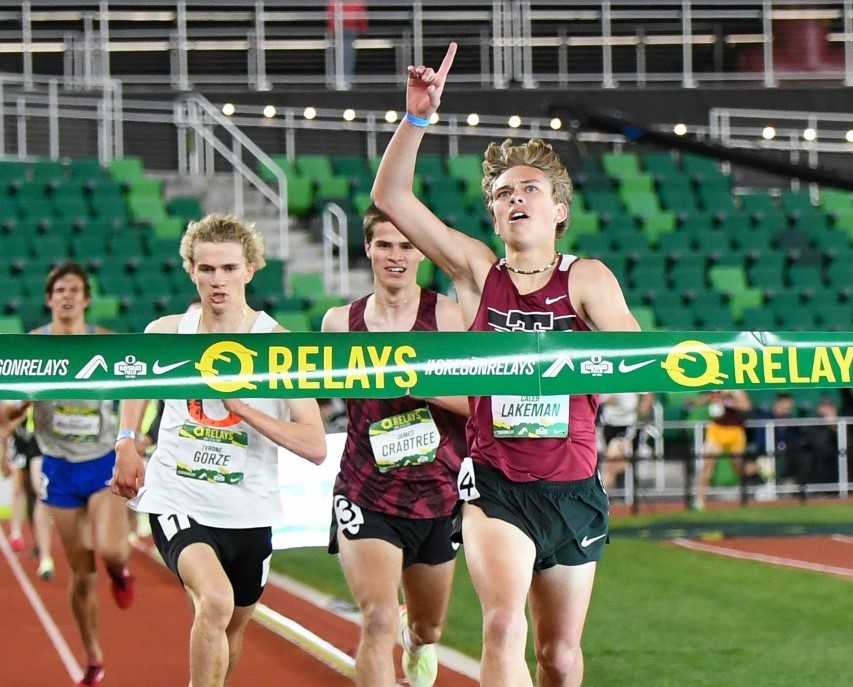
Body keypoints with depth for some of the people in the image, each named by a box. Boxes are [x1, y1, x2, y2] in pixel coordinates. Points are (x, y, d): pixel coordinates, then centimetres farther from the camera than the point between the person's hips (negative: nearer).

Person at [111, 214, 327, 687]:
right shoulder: (166, 333, -3)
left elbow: (315, 447, -16)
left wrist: (242, 405, -23)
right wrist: (126, 442, 10)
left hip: (247, 512, 1)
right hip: (177, 500, -1)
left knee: (232, 626, 20)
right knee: (215, 602, -30)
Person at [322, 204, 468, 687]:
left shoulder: (446, 314, -7)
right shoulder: (341, 322, 1)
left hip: (438, 498, 1)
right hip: (368, 498, -1)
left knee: (429, 630, 22)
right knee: (378, 623, -22)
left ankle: (417, 638, 58)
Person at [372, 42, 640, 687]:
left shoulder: (586, 279, -2)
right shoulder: (477, 270, 2)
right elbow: (391, 196, -3)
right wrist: (418, 116, -11)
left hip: (573, 489, 1)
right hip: (496, 485, -1)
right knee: (504, 622, -25)